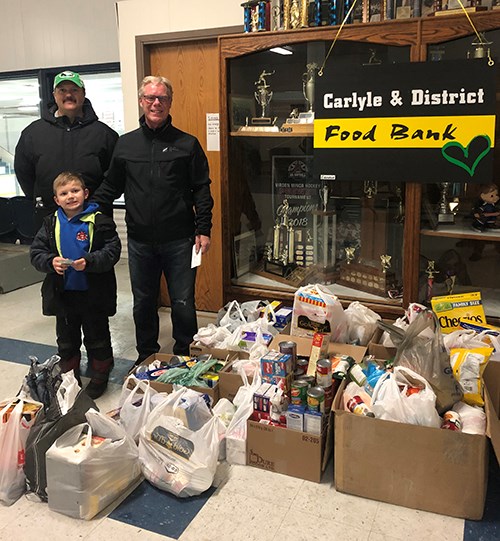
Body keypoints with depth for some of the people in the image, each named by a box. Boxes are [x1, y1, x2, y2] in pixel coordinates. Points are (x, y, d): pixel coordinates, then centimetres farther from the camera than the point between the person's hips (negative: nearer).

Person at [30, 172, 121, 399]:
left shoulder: (99, 221, -10)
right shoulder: (51, 224, 2)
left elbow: (112, 251, -15)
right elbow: (36, 252, 0)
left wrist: (89, 261, -29)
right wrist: (50, 261, -20)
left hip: (93, 293, -3)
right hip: (62, 293, 4)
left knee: (97, 337, 12)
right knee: (66, 339, 18)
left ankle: (100, 377, 30)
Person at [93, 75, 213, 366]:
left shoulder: (188, 144, 1)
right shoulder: (125, 144, 8)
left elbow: (201, 190, 0)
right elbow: (110, 187, 14)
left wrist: (203, 230, -6)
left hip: (179, 241, -2)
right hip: (140, 241, 3)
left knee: (183, 304, 5)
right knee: (143, 303, 14)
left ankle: (185, 356, 25)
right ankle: (146, 356, 32)